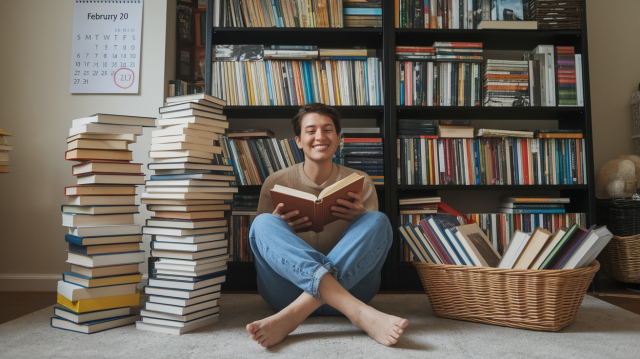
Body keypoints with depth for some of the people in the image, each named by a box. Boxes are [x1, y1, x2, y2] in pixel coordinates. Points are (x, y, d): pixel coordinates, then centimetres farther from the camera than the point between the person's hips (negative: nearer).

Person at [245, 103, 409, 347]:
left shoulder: (361, 183, 10)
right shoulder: (275, 183, 8)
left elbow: (375, 240, 8)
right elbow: (258, 245, 9)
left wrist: (360, 219, -16)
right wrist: (281, 231, -15)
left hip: (349, 283, 1)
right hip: (289, 288, 0)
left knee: (378, 221, -21)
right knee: (263, 224, -24)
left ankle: (293, 315, -35)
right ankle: (361, 312, -41)